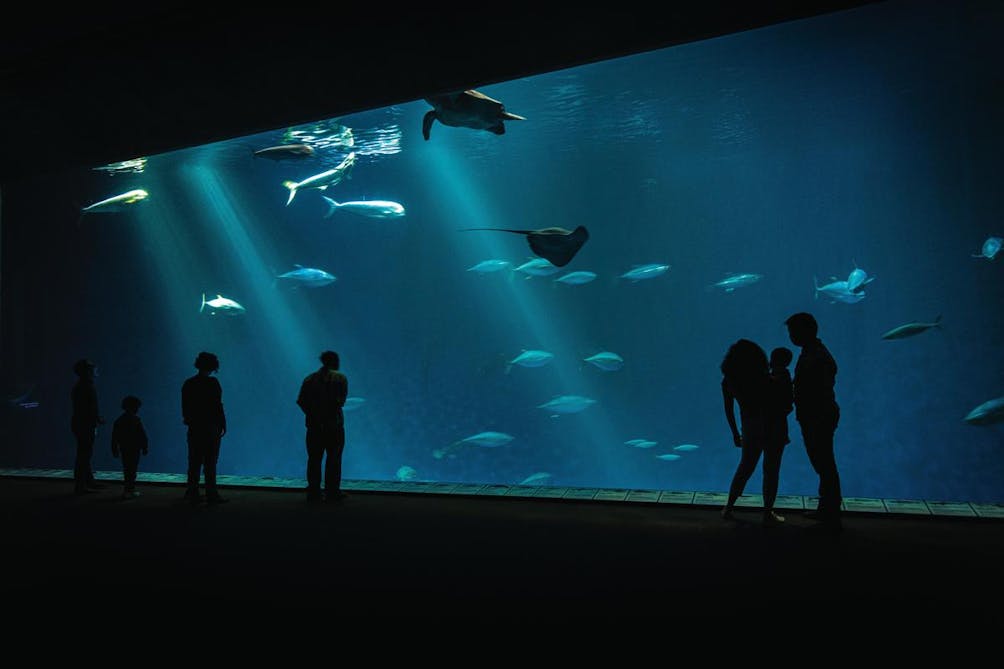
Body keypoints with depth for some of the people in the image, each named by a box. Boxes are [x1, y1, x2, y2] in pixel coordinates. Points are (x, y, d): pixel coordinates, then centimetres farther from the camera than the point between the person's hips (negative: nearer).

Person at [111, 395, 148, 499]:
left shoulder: (118, 420, 7)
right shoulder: (136, 420, -12)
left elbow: (114, 437, 10)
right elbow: (142, 435, -12)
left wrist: (115, 450, 15)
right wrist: (145, 447, -4)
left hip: (123, 449, 6)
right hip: (134, 448, -6)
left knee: (127, 469, 15)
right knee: (132, 470, -2)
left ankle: (129, 489, 22)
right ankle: (128, 490, -5)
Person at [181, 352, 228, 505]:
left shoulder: (188, 383, 6)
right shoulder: (212, 383, -12)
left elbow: (185, 408, 10)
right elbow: (217, 406, -13)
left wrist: (190, 421, 19)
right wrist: (222, 425, -7)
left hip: (194, 428, 6)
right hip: (210, 428, -6)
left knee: (194, 463, 12)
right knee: (210, 463, -1)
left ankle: (192, 494, 16)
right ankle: (211, 495, 0)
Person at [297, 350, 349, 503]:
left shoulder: (309, 378, 10)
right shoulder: (340, 378, -1)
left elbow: (300, 401, 1)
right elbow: (340, 400, -12)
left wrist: (312, 415, 7)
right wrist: (332, 412, 2)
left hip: (314, 425, 4)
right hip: (334, 423, -3)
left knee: (314, 459, 7)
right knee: (333, 458, 3)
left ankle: (313, 493, 8)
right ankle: (332, 493, 6)